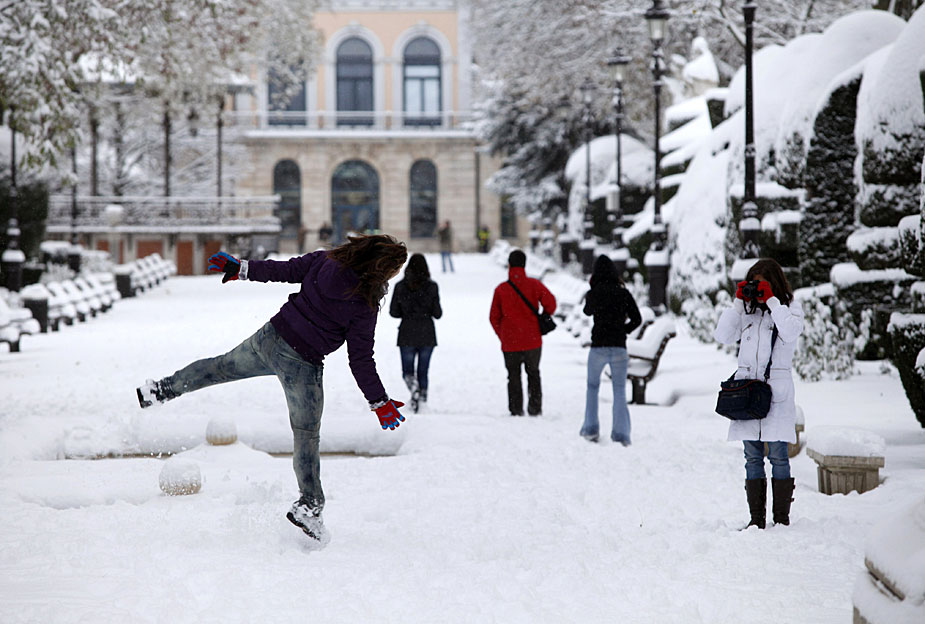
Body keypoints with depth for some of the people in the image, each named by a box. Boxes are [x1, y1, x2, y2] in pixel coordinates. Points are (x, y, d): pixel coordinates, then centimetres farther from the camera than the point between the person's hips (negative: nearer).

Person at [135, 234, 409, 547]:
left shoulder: (324, 261, -6)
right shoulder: (364, 306, -18)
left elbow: (282, 269, 3)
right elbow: (361, 360, -14)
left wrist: (241, 269, 16)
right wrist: (379, 402, -6)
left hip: (269, 338, 5)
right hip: (301, 366, -5)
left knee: (224, 366, 30)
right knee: (306, 435, 5)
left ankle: (164, 388, 40)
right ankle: (309, 504, 7)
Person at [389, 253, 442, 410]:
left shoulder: (400, 286, -5)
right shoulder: (432, 286, -6)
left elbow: (393, 312, -1)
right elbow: (437, 313, -5)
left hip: (407, 334, 0)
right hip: (427, 334, 0)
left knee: (407, 370, 9)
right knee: (423, 371, 13)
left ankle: (413, 385, -21)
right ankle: (422, 398, 9)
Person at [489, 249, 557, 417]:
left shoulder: (501, 289, -4)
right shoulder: (534, 285, -4)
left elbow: (494, 317, -1)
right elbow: (550, 303, -9)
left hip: (510, 343, -1)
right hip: (533, 340, 1)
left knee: (514, 377, 10)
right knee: (533, 374, 17)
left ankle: (516, 410, 6)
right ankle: (535, 407, 12)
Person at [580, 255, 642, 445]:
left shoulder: (594, 293, -5)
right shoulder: (624, 293, 0)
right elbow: (637, 319, 1)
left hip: (598, 347, -1)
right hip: (619, 347, 1)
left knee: (592, 387, 18)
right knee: (620, 391, 8)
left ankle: (591, 428, 10)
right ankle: (621, 434, 1)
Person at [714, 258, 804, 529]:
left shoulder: (790, 308, 7)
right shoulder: (747, 309, 15)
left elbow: (790, 333, -13)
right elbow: (723, 336, 4)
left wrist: (771, 301, -10)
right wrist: (738, 302, 1)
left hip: (776, 390, -4)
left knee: (778, 454, -7)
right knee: (753, 456, 4)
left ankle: (782, 517, -3)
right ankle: (756, 517, 7)